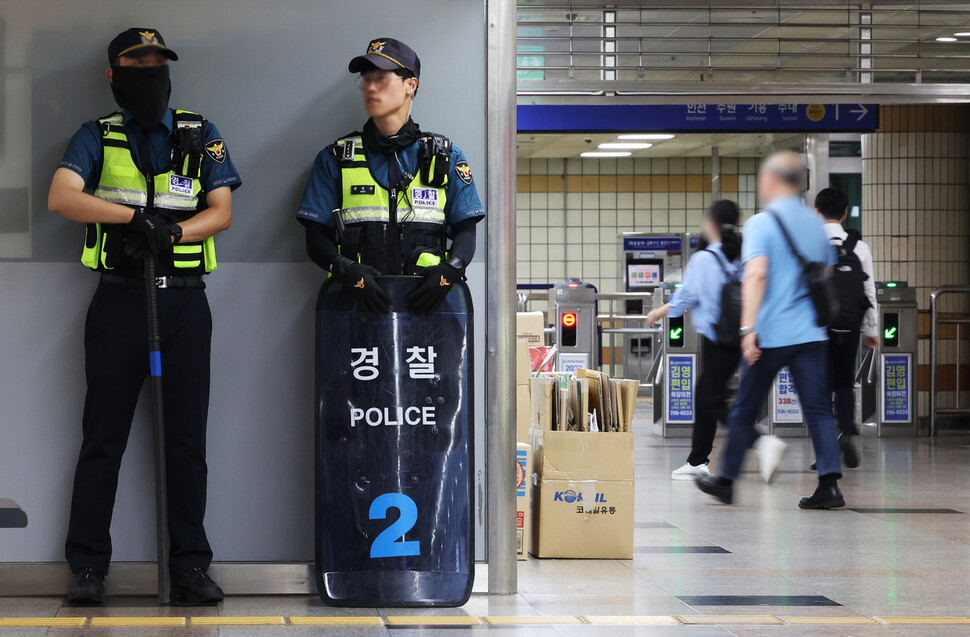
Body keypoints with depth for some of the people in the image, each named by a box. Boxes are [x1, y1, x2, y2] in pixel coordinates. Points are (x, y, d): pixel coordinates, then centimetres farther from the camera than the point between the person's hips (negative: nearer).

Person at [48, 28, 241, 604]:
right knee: (104, 435, 0)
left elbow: (222, 211, 3)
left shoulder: (201, 136, 11)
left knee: (187, 437, 2)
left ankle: (191, 566, 8)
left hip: (184, 299, 1)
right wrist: (136, 216, -21)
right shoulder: (98, 136, 7)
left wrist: (171, 232, -16)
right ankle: (89, 566, 6)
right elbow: (61, 198, -10)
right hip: (120, 298, -1)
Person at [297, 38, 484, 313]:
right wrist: (347, 270, -11)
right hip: (360, 301, 0)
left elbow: (465, 229, 13)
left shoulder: (446, 157, 17)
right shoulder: (335, 158, 16)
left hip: (425, 299, 0)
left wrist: (449, 270, -9)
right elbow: (316, 238, 11)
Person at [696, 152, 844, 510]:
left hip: (772, 333, -5)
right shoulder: (816, 223, 12)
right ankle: (829, 483, -10)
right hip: (812, 332, 5)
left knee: (745, 409, 9)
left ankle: (726, 481, 20)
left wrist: (748, 328, -23)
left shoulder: (761, 223, -7)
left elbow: (757, 274, -20)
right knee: (818, 409, 1)